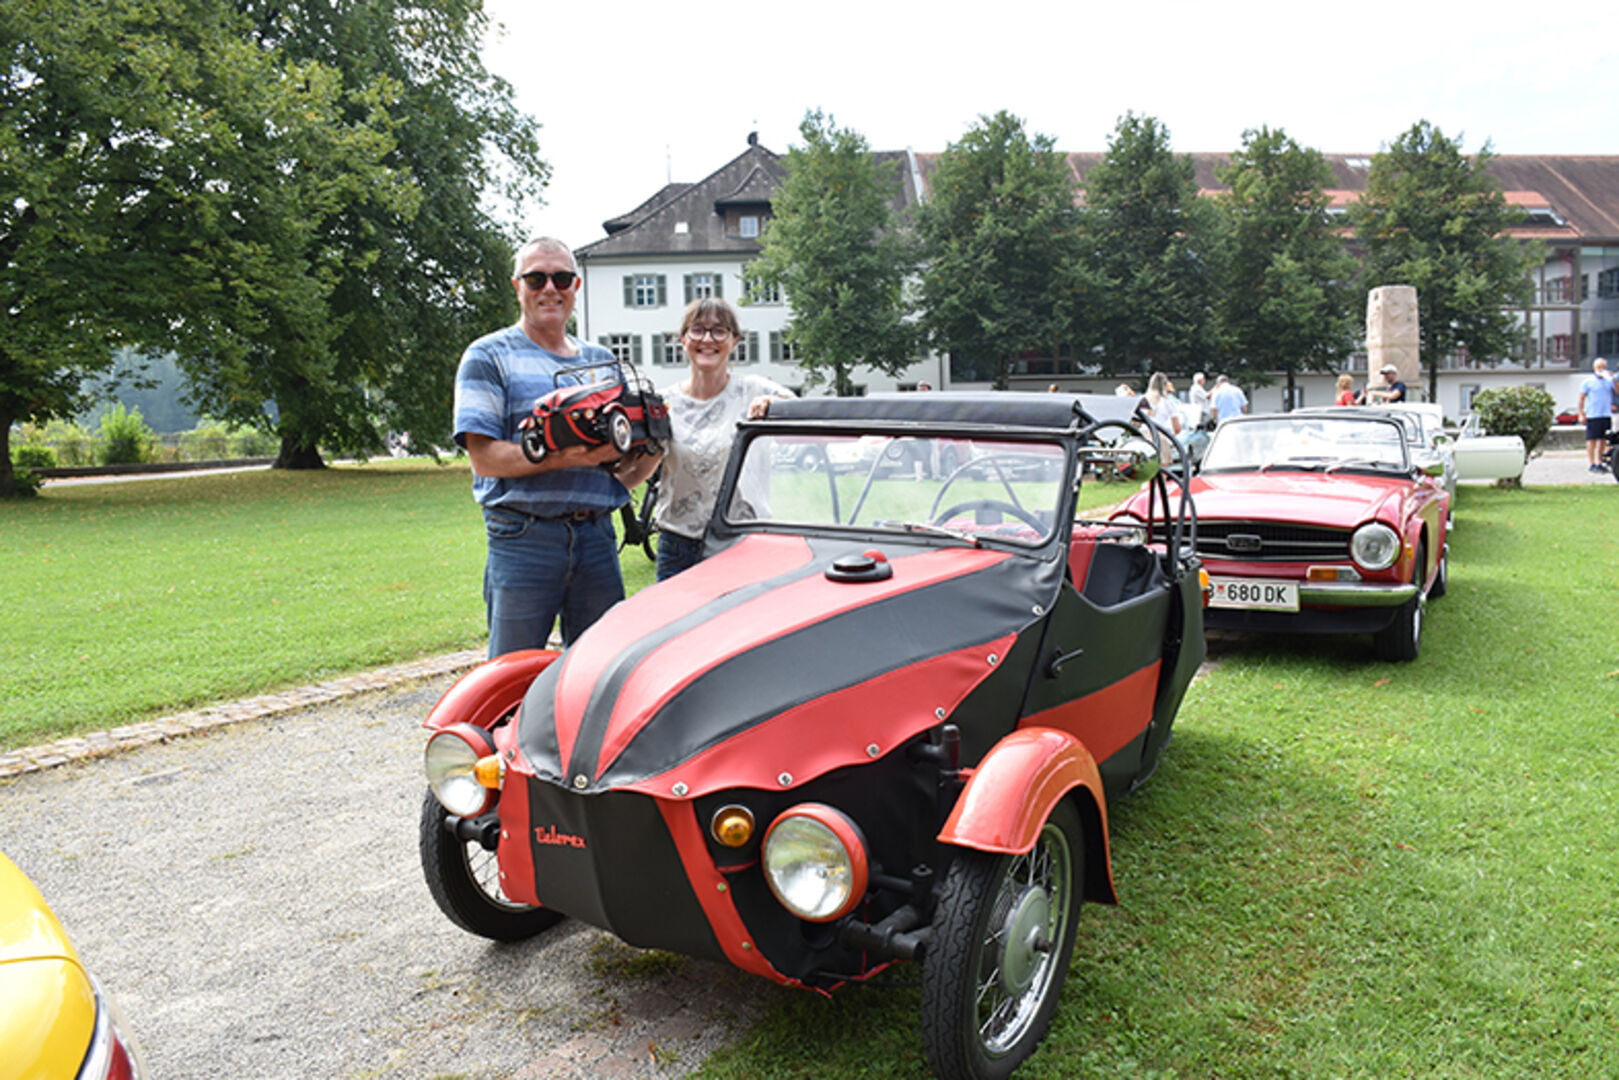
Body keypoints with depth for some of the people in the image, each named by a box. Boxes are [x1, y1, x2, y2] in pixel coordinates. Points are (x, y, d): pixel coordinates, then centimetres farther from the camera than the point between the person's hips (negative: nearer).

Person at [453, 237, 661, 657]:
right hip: (523, 538, -4)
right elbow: (484, 457, -9)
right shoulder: (488, 357, 3)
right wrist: (563, 457, -21)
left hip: (597, 535, 5)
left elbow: (630, 460, 17)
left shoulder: (600, 360, 18)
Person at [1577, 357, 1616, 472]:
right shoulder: (1587, 382, 3)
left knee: (1603, 439, 7)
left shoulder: (1609, 381, 13)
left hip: (1607, 415, 4)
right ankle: (1591, 464, 1)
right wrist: (1581, 414, -5)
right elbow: (1581, 399, 2)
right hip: (1593, 415, -4)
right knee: (1592, 439, -3)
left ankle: (1599, 463, 15)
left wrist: (1613, 379, -9)